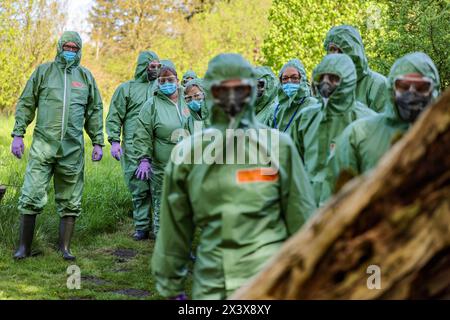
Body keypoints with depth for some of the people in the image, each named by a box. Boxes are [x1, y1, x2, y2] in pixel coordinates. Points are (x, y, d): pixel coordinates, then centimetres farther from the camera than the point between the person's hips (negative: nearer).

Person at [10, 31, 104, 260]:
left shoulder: (86, 76, 13)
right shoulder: (44, 71, 7)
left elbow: (94, 112, 17)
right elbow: (25, 104, 7)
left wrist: (98, 143, 11)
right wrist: (18, 134, -1)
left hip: (73, 149, 2)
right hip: (43, 145, -2)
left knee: (70, 202, 5)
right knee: (31, 197, -6)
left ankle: (65, 247, 15)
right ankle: (24, 247, 5)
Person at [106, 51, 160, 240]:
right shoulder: (126, 88, 8)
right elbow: (114, 117, 7)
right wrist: (114, 141, -3)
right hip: (133, 148, -1)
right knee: (139, 189, 0)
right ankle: (141, 227, 8)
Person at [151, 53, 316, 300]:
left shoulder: (278, 146, -2)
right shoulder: (188, 152, 3)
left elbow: (301, 217, 3)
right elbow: (175, 226, 9)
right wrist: (170, 285, 12)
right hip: (210, 285, 2)